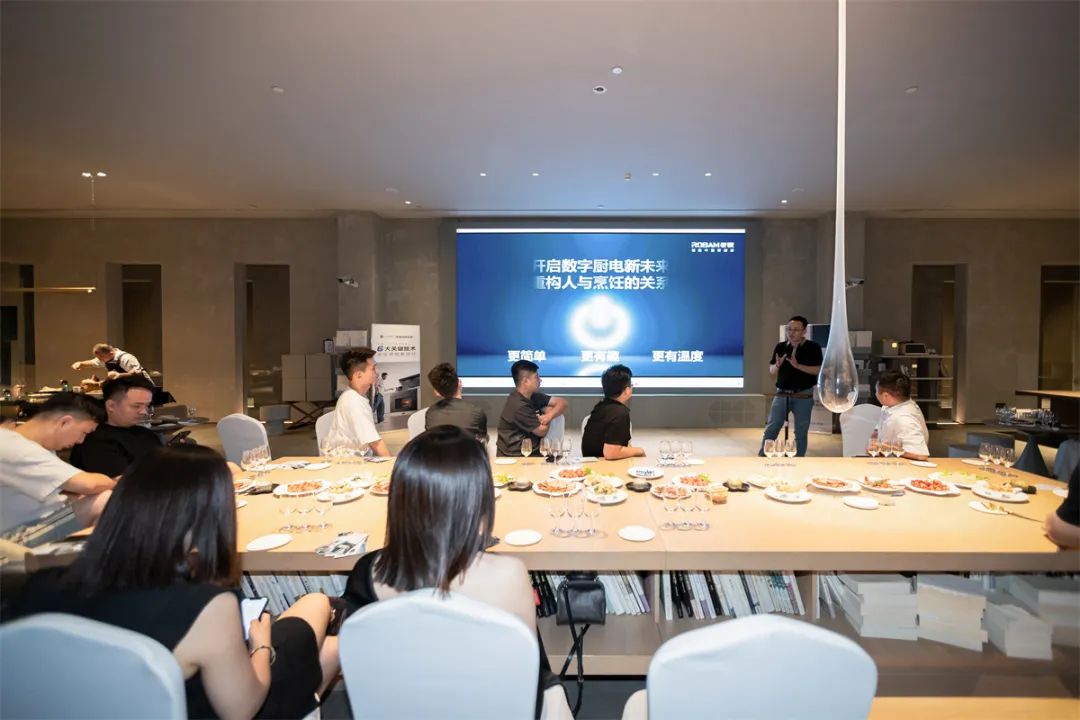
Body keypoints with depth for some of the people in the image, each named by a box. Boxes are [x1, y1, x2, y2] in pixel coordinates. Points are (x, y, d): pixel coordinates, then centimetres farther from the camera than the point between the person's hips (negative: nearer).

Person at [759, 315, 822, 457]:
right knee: (771, 429, 1)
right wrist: (777, 365, -15)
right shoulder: (780, 347, 6)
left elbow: (818, 370, -12)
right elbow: (772, 372, 7)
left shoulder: (813, 347, -3)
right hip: (782, 394, 2)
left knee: (801, 432, 5)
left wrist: (798, 365, -23)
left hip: (803, 396, -2)